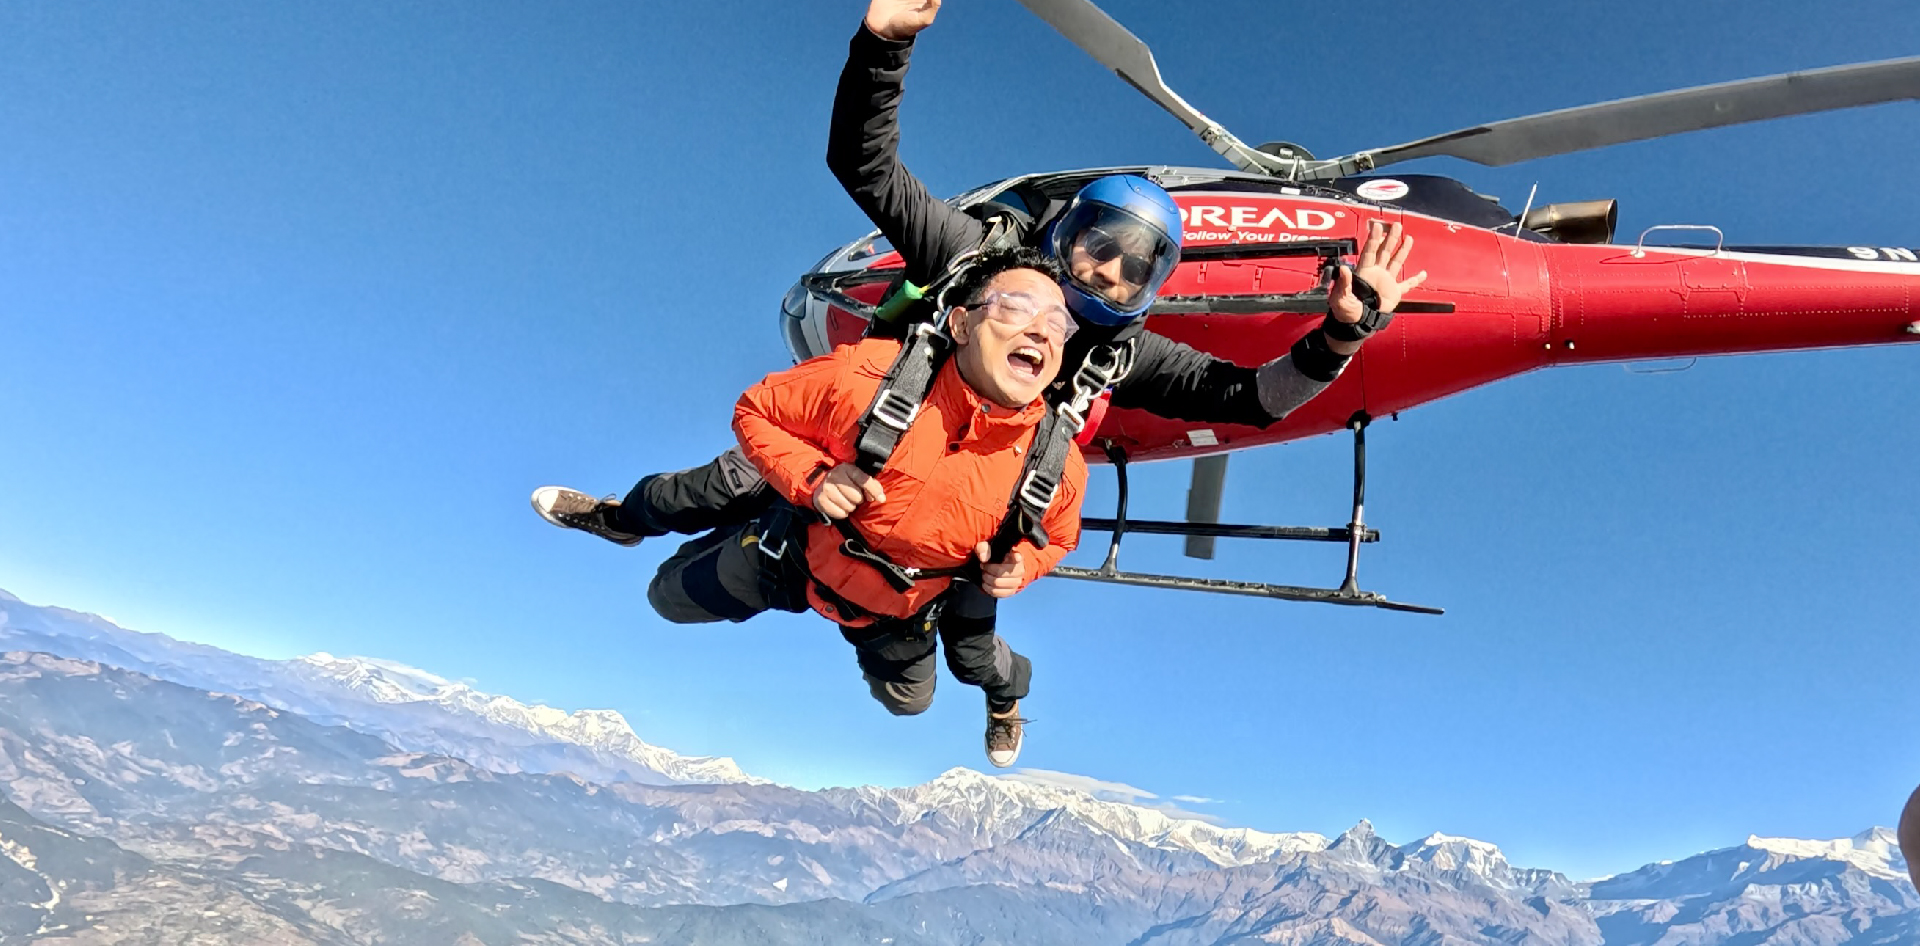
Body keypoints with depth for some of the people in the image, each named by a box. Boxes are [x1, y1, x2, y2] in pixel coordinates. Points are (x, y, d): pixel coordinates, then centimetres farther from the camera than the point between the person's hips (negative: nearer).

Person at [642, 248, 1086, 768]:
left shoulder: (1060, 468, -30)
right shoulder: (865, 378, -38)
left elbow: (1056, 536, -4)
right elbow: (755, 410, -19)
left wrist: (1020, 565, -25)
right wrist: (810, 476, -35)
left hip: (904, 606, 1)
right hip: (801, 549, -1)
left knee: (907, 699, 30)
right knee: (670, 598, 18)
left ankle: (1006, 692, 62)